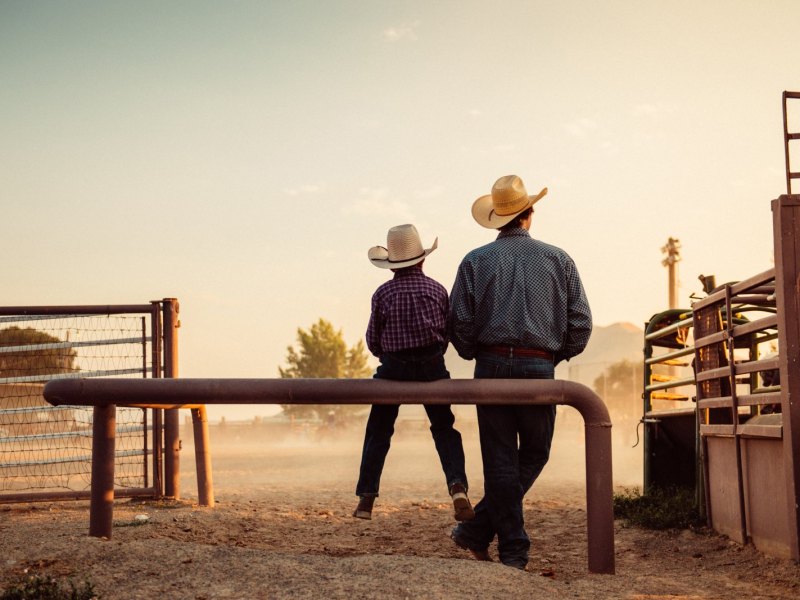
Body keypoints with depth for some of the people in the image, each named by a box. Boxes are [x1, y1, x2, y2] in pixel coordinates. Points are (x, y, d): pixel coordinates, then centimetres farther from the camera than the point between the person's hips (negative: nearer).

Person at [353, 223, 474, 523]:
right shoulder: (437, 289, 0)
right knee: (444, 429, 11)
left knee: (378, 433, 11)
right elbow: (447, 333, 6)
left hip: (393, 368, -1)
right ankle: (458, 486, -10)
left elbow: (373, 341, 1)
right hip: (432, 366, 1)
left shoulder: (383, 293, -5)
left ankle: (366, 498, 10)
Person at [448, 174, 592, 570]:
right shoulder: (558, 259, 6)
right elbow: (581, 323, 3)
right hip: (539, 368, 0)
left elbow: (459, 324, -1)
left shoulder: (476, 261, 4)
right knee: (533, 456, 14)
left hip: (492, 366, 1)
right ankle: (478, 528, 10)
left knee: (500, 460, 6)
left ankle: (513, 549, 8)